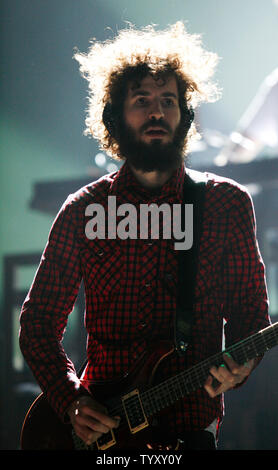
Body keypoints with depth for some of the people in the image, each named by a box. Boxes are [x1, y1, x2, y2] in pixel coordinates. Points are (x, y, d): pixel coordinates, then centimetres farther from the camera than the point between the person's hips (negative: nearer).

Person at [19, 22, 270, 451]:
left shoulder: (229, 204, 2)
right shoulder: (82, 211, 3)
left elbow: (251, 310, 7)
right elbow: (38, 321, 6)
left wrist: (239, 364, -14)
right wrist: (70, 400, -8)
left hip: (192, 426, 0)